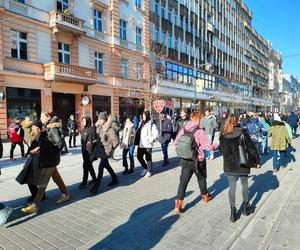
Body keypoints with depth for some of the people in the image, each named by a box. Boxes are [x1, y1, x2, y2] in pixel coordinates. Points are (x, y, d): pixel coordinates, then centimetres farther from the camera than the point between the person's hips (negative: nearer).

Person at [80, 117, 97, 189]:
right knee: (89, 165, 14)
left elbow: (95, 140, -13)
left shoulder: (91, 129, -11)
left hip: (89, 150, -8)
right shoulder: (83, 130, 12)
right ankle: (94, 179, 27)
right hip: (84, 150, 8)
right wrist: (82, 149, 17)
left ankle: (84, 182, -1)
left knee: (86, 165, -8)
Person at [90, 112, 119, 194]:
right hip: (100, 149, 9)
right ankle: (115, 179, 40)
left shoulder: (109, 129, -17)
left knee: (100, 168, -10)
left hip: (106, 151, -9)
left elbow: (116, 140, -17)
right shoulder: (99, 128, 5)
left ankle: (96, 187, -4)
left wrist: (110, 148, -12)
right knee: (106, 165, 21)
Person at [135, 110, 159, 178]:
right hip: (140, 144, 7)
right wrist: (137, 141, 9)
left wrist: (150, 140, -17)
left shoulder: (151, 124, -9)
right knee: (139, 157, 12)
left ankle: (149, 171, 19)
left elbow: (156, 134, -16)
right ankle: (145, 168, 33)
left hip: (148, 145, -7)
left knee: (148, 158, 3)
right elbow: (138, 133, 20)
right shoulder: (141, 123, 14)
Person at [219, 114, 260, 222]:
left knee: (232, 187, 9)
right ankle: (246, 207, 34)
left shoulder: (223, 134, -4)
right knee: (244, 185, 20)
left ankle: (233, 213, 12)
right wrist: (257, 161, 3)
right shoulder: (242, 132, -12)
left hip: (228, 165, 1)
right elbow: (251, 147, -8)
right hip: (242, 164, -1)